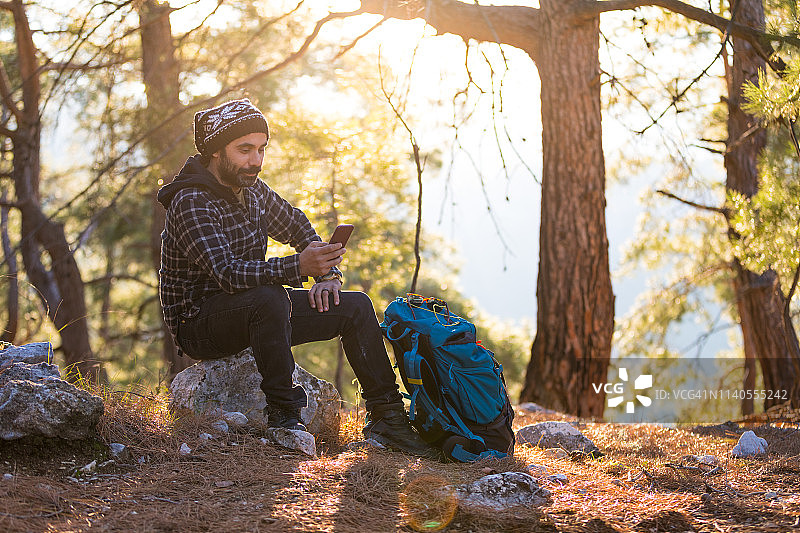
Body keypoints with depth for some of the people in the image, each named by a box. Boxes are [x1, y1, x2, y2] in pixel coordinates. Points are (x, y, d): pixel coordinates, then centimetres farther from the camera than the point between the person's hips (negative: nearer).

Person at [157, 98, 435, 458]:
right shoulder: (191, 203, -22)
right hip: (199, 327, -8)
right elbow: (228, 273, -34)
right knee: (270, 299, -39)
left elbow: (300, 229, 18)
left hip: (254, 313, 8)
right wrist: (299, 267, -47)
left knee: (356, 306, -1)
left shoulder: (252, 191, 5)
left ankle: (386, 418, 4)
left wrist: (327, 274, -1)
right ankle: (283, 416, -26)